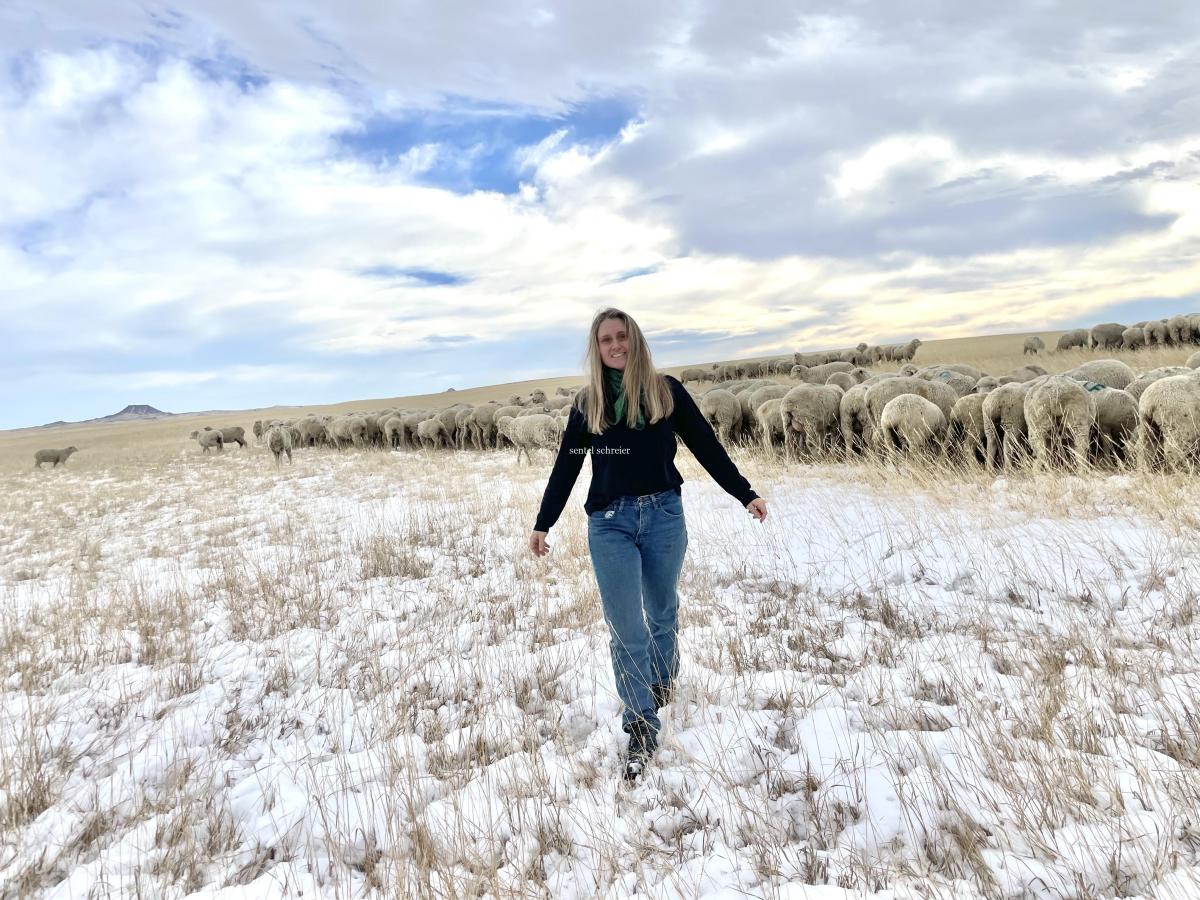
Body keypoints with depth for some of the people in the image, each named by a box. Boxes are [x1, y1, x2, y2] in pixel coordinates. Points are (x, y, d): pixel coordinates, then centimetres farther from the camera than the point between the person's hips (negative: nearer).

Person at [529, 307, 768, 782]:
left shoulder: (666, 390, 2)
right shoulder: (588, 402, 5)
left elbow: (706, 446, 5)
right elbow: (566, 466, 9)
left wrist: (745, 493, 3)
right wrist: (543, 524, 9)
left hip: (664, 515, 0)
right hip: (610, 524, 0)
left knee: (662, 613, 16)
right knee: (626, 629, -5)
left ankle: (662, 682, 42)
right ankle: (642, 728, 6)